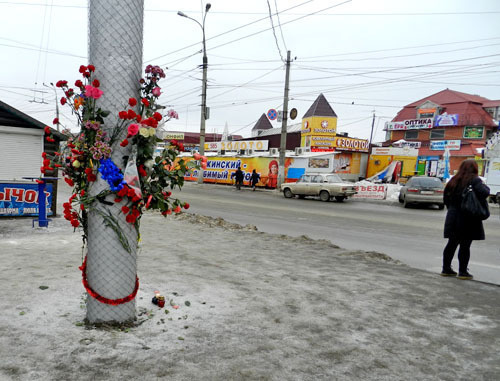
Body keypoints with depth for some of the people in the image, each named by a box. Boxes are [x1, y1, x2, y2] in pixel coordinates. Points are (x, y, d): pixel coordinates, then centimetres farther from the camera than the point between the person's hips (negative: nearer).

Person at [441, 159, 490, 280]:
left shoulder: (454, 180, 9)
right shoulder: (474, 180, -10)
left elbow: (446, 198, 12)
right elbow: (484, 192, -24)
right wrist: (486, 187, -4)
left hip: (453, 217, 6)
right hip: (468, 218, -6)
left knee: (452, 243, 14)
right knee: (465, 245, 1)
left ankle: (446, 269, 20)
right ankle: (463, 272, 6)